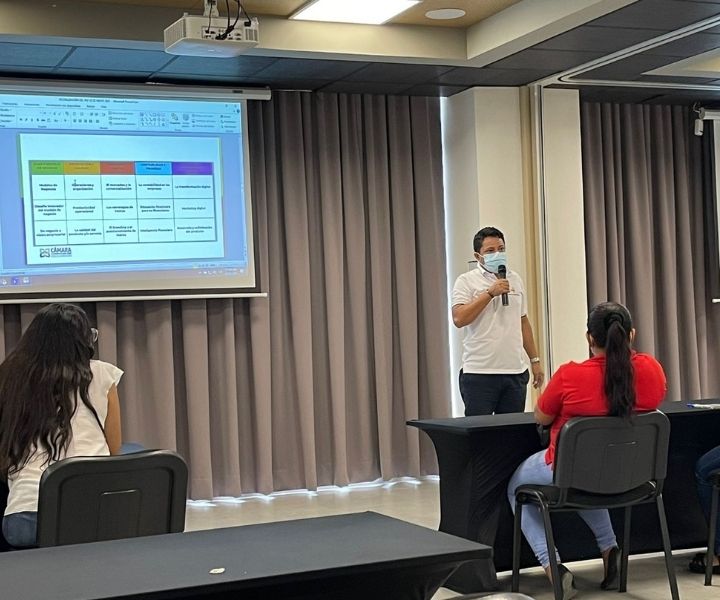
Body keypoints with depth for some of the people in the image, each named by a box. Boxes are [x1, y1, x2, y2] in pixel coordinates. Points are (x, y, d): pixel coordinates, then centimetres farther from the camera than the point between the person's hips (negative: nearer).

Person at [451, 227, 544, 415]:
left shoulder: (515, 279, 15)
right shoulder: (467, 281, -1)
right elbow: (459, 319, -15)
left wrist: (534, 360, 16)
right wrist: (490, 293, -15)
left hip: (515, 371, 5)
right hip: (479, 373, -5)